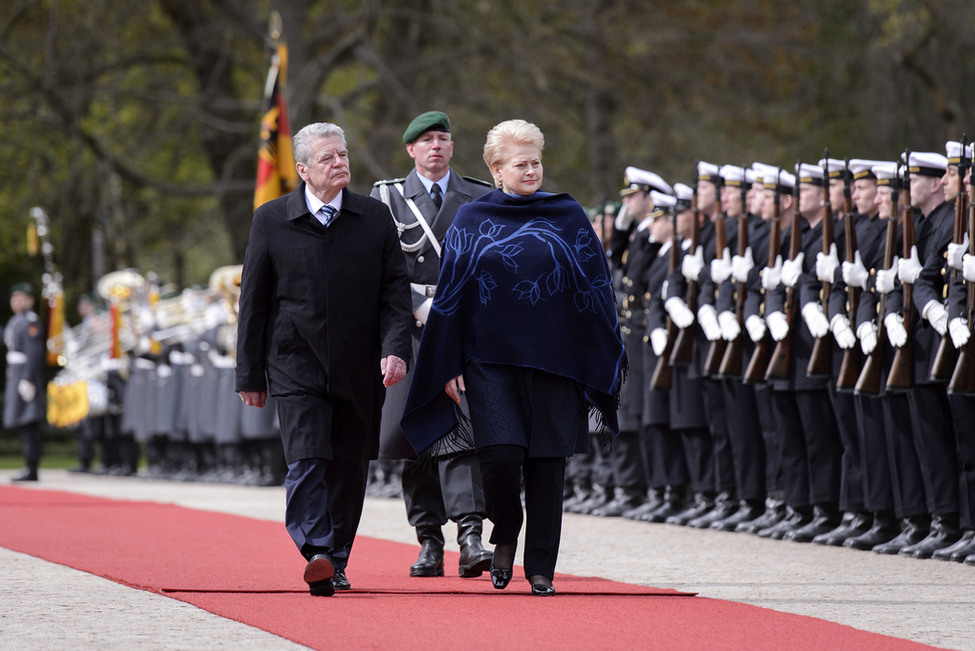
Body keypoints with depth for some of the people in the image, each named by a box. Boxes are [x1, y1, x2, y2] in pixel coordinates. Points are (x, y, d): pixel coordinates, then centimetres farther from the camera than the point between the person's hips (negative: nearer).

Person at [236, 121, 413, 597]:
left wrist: (396, 348, -10)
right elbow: (253, 302, 5)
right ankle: (317, 555, -24)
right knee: (307, 460, -16)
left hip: (360, 369, 2)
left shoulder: (375, 218, 7)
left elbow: (395, 290, 6)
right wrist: (250, 375, 3)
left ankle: (337, 562, 18)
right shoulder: (271, 221, 2)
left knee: (349, 466, 6)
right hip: (297, 363, -2)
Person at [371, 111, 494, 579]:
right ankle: (429, 542, 9)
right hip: (407, 327, 1)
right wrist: (416, 309, -9)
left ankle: (470, 539, -22)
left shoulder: (480, 200, 10)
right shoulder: (386, 198, 8)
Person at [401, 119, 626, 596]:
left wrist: (604, 361, 4)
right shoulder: (471, 221, 5)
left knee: (546, 463, -1)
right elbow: (450, 295, 5)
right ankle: (505, 537, 11)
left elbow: (596, 288, 9)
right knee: (501, 453, -16)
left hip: (553, 358, 1)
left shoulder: (567, 217, 7)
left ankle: (541, 567, 8)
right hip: (490, 357, -1)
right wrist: (450, 366, -1)